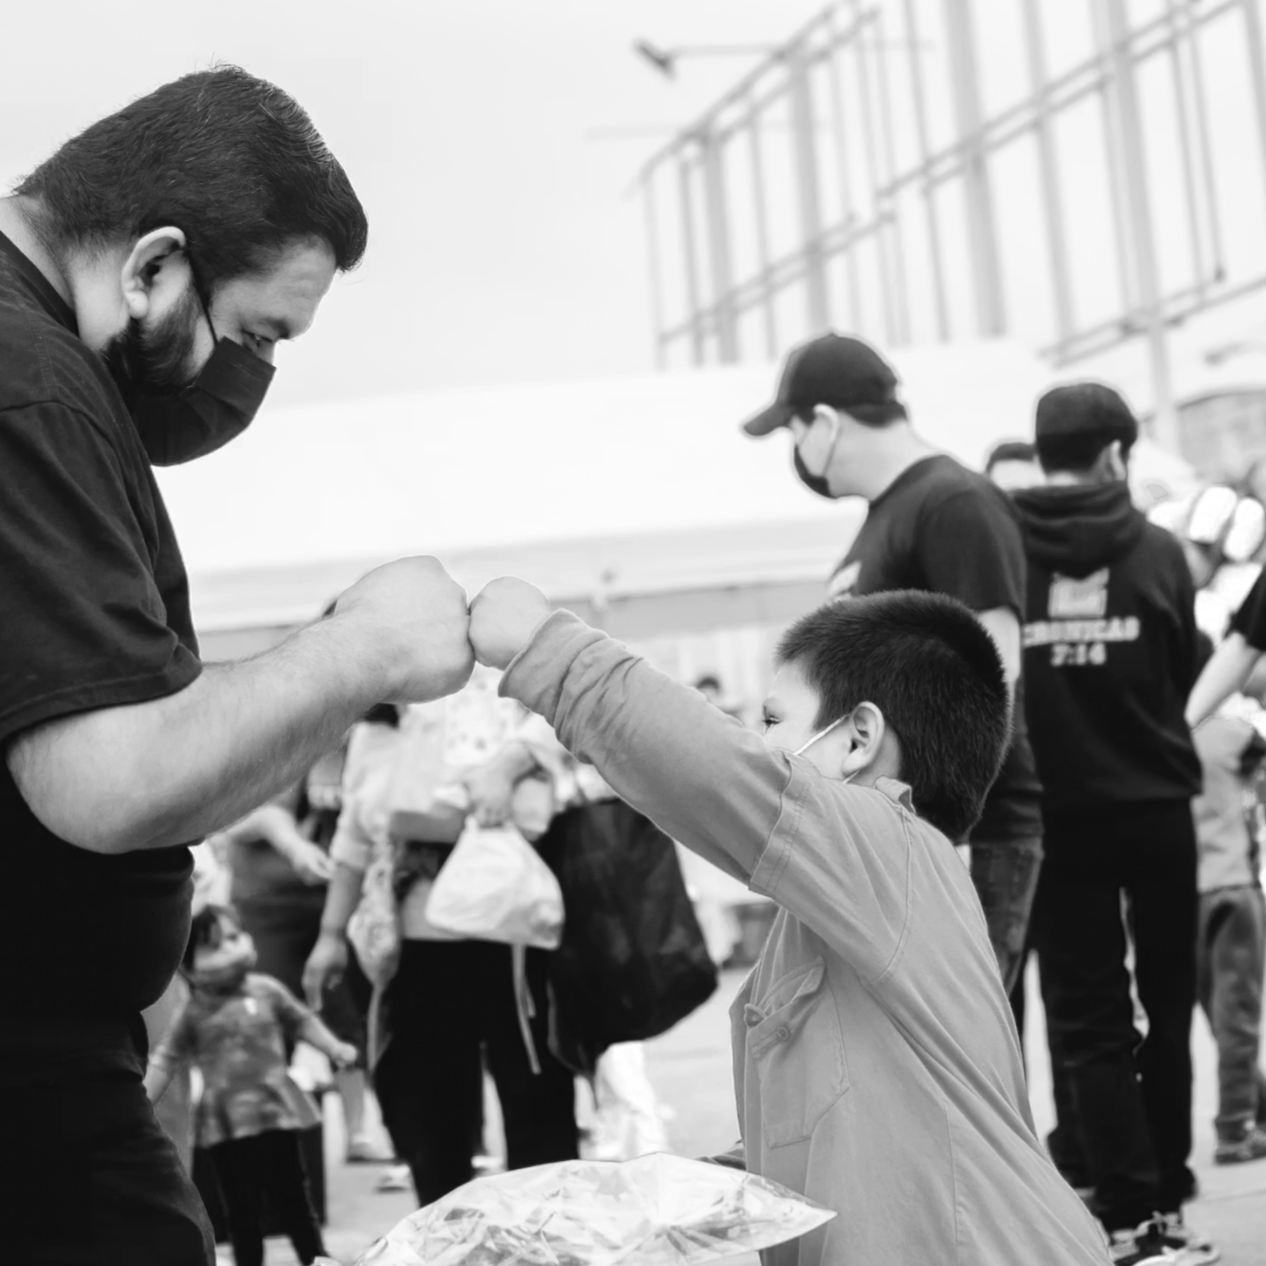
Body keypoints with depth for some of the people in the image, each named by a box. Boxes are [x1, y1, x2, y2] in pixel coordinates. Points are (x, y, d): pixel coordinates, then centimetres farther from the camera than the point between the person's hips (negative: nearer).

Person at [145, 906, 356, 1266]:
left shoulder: (267, 990, -1)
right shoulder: (194, 1013, -2)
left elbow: (301, 1021, 12)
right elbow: (164, 1060, 2)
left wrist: (335, 1048, 4)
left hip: (276, 1111, 0)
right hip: (226, 1120, 0)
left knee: (292, 1198, 6)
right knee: (242, 1209, 7)